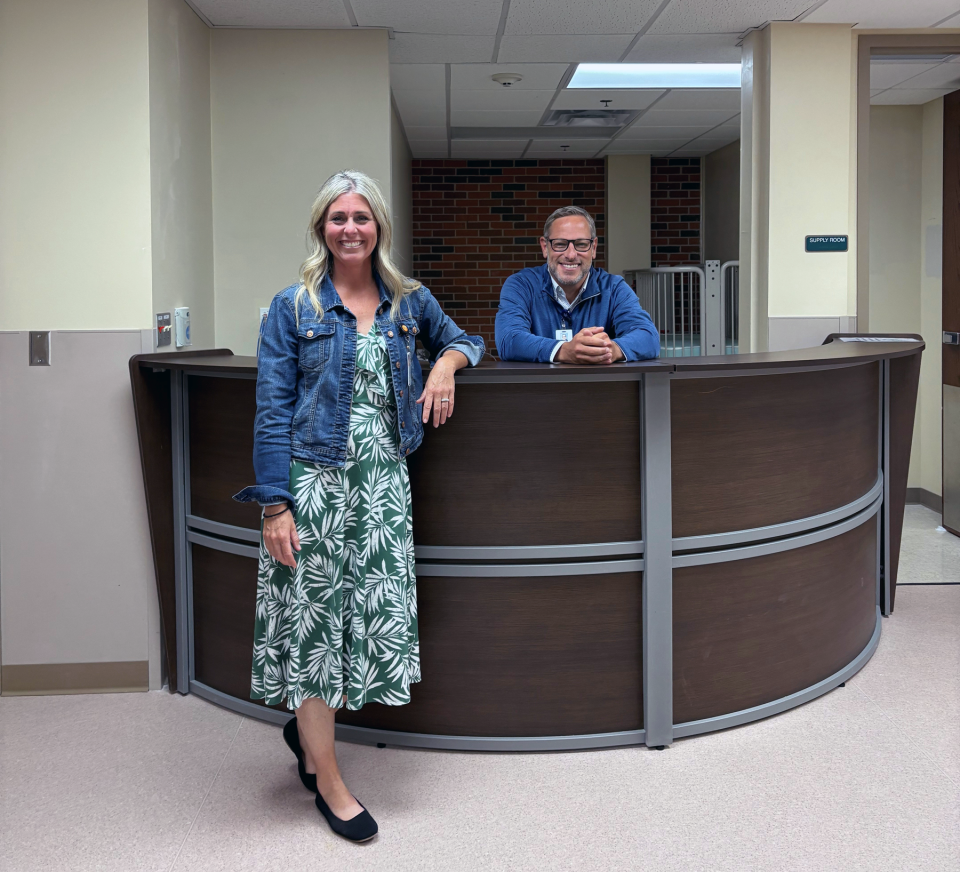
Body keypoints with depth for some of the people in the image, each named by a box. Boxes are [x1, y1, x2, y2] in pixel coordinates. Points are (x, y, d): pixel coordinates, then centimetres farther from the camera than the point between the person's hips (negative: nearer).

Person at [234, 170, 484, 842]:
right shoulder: (294, 308, -1)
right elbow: (272, 412, -4)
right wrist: (275, 505, -11)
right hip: (313, 479, -3)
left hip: (383, 480, 4)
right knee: (313, 615, 1)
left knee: (379, 611, 5)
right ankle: (329, 783, 15)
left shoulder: (410, 301, 8)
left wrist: (448, 363, 0)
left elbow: (462, 339, 26)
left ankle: (307, 729, 32)